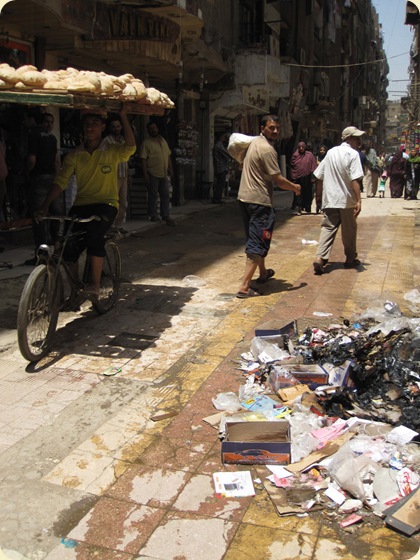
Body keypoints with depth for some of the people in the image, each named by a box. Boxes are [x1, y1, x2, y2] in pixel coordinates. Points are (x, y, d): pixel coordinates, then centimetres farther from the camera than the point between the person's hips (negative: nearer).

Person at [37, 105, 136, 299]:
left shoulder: (112, 151, 1)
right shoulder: (74, 155, 7)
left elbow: (130, 147, -21)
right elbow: (60, 181, -2)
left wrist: (123, 117, -23)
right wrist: (45, 205, -15)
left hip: (106, 204, -3)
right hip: (81, 205, 3)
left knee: (94, 233, -32)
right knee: (68, 243, -12)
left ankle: (95, 284, -19)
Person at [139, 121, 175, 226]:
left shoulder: (163, 141, 14)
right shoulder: (146, 143, -6)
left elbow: (168, 156, 18)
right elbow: (143, 159, -11)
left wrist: (170, 169, 11)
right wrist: (145, 174, -17)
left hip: (164, 174, 6)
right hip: (153, 174, -6)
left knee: (165, 195, 7)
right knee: (153, 195, 1)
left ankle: (165, 215, 14)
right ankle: (153, 215, 10)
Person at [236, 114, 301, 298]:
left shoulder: (254, 143, 12)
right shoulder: (267, 149, -17)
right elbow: (278, 180, -17)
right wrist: (295, 187, 0)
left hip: (244, 197, 10)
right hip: (259, 200, -10)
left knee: (254, 238, 22)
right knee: (258, 244, -7)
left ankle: (263, 273, 41)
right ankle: (244, 287, -10)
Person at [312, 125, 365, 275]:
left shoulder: (331, 152, 10)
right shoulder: (353, 154, -8)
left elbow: (319, 176, 12)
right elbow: (355, 180, -18)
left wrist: (319, 195, 21)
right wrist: (359, 200, -21)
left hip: (329, 199, 4)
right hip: (346, 200, -4)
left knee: (328, 228, 2)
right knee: (349, 230, 11)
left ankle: (320, 258, -15)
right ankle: (350, 259, 24)